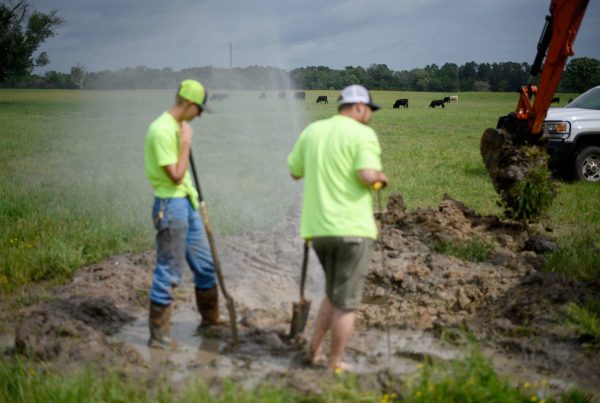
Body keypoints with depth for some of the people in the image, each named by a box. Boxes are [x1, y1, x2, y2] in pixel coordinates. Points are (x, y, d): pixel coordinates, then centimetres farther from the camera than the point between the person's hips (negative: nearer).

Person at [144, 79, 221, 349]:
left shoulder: (177, 127, 12)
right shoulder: (162, 130, -19)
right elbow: (176, 176, -21)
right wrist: (186, 142, -16)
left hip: (186, 203, 10)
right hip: (171, 205, -10)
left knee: (205, 264, 18)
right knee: (168, 272, -2)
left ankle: (210, 320, 34)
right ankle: (159, 336, 8)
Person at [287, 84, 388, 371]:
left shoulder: (312, 131, 10)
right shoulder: (363, 134, -7)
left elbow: (294, 172, 19)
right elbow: (368, 176, -20)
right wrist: (381, 177, 1)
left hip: (318, 228, 6)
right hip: (353, 228, -6)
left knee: (333, 294, 23)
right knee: (346, 302, 5)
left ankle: (314, 350, 21)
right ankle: (335, 364, 11)